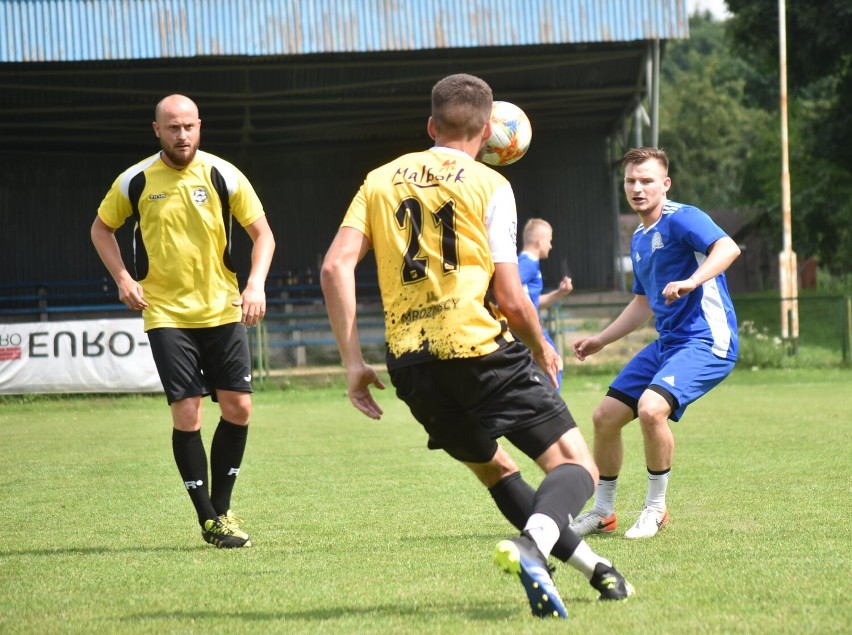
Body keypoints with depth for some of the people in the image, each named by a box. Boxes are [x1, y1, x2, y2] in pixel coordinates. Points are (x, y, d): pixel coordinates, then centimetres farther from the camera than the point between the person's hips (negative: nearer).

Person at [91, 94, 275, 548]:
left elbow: (262, 234, 2)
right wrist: (123, 279, -1)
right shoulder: (135, 182, -3)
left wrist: (256, 284, -14)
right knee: (187, 413, -9)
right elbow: (101, 227, 13)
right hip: (166, 314, -1)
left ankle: (222, 508, 16)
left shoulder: (223, 176, -4)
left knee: (237, 408, -2)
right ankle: (208, 519, 3)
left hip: (223, 310, 2)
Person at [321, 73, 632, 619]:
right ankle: (532, 548, -34)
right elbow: (509, 298, -4)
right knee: (575, 464, -3)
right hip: (480, 347, -5)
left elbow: (336, 267, 3)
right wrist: (543, 351, 14)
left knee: (495, 468, 26)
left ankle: (596, 569, 25)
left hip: (410, 360, 5)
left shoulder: (381, 180, 15)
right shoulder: (489, 185, 2)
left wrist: (354, 361, 6)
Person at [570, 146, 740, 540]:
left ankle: (656, 508, -9)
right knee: (606, 416, 7)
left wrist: (691, 282, -44)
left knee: (651, 408, -29)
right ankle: (602, 512, 25)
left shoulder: (681, 219, -11)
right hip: (667, 342, 9)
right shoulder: (639, 239, 17)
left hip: (706, 339, -9)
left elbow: (727, 248, -30)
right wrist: (600, 341, 29)